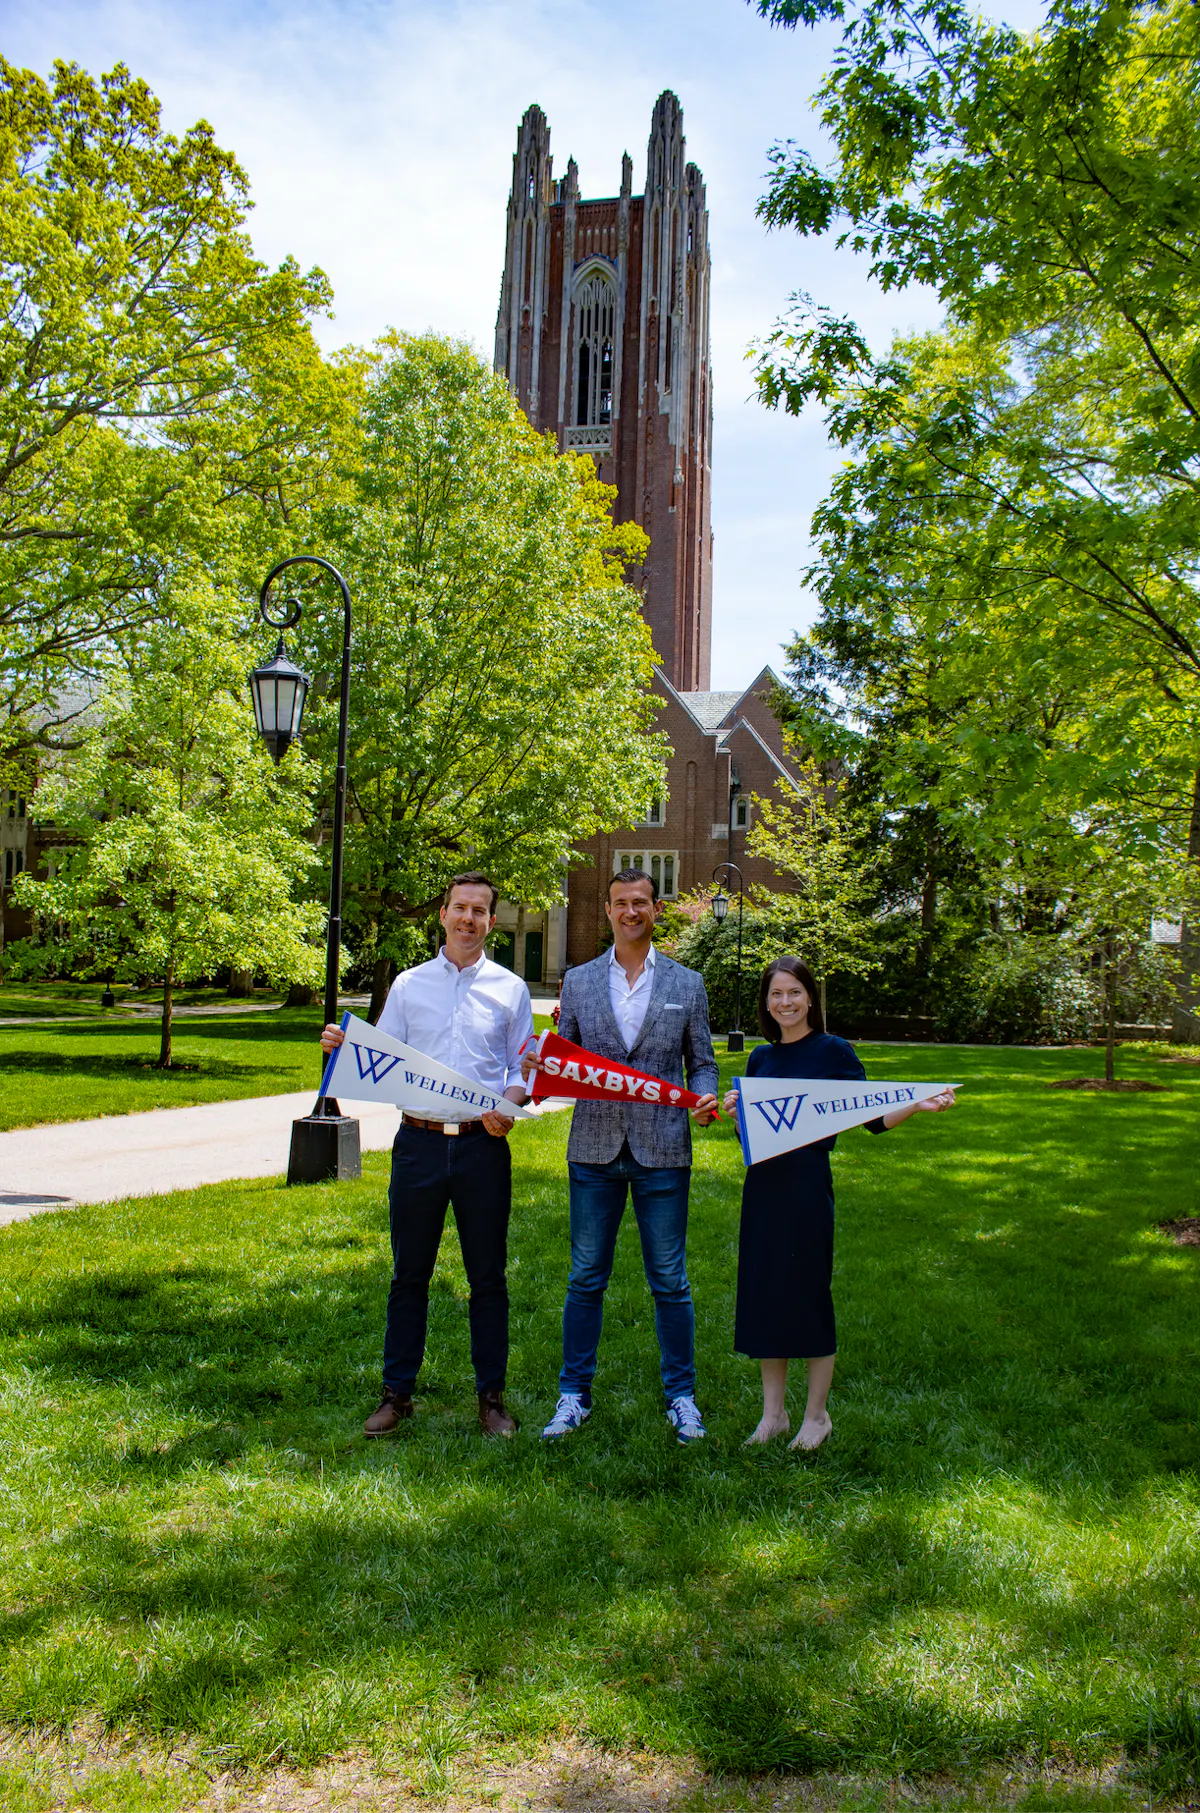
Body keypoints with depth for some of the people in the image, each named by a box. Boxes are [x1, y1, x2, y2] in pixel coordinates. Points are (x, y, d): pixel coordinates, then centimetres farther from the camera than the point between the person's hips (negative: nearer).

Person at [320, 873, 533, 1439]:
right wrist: (343, 1047, -8)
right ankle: (396, 1393, 21)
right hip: (419, 1141, 1)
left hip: (483, 1144, 0)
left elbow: (523, 1068, 8)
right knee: (409, 1274, 8)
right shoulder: (408, 984, 9)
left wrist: (508, 1105, -11)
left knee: (488, 1276, 7)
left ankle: (491, 1397, 19)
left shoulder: (510, 989, 7)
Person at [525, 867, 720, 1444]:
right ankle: (574, 1395, 20)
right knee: (585, 1277, 7)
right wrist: (538, 1068, -12)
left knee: (670, 1281, 6)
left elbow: (701, 1062, 10)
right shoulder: (578, 981, 9)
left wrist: (705, 1097, -11)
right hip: (594, 1147, 1)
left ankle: (681, 1397, 21)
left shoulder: (686, 984, 7)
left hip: (662, 1150, -1)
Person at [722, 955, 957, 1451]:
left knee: (809, 1296, 3)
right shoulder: (760, 1058, 10)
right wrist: (734, 1112, -5)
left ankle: (816, 1415, 20)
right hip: (762, 1186, 5)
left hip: (808, 1187, -5)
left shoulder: (833, 1051, -5)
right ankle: (773, 1413, 23)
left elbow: (873, 1117, -6)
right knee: (762, 1295, 9)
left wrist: (918, 1105, -22)